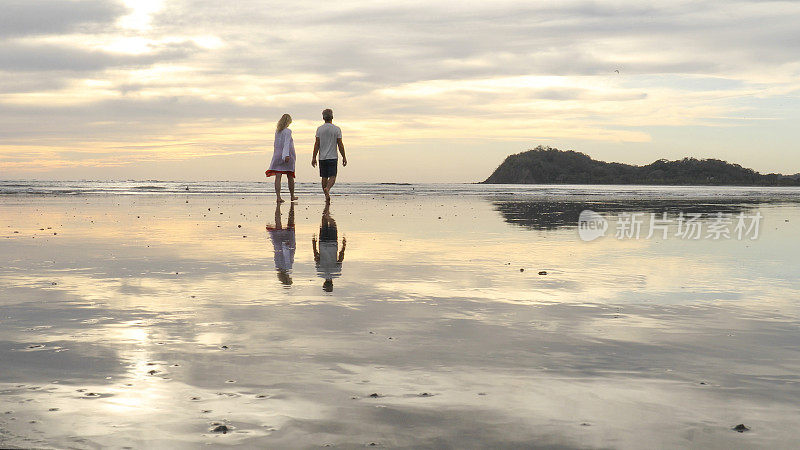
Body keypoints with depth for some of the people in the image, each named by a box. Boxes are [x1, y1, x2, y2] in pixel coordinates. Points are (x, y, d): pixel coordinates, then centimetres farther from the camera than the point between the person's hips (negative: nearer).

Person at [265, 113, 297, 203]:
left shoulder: (277, 131, 9)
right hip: (287, 155, -4)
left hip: (277, 154, 4)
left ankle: (278, 197, -15)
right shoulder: (288, 131, -9)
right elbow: (286, 143, -20)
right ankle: (292, 196, 21)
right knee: (290, 177, 10)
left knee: (278, 176, -4)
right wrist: (286, 155, -28)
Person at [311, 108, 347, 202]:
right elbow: (340, 145, -5)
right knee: (332, 177, -1)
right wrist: (344, 157, 2)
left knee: (324, 177, 9)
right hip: (333, 157, -2)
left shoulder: (319, 129, 1)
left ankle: (327, 196, 11)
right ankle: (327, 188, -28)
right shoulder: (337, 129, -3)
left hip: (322, 158, 2)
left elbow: (316, 144, -2)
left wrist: (314, 157, 2)